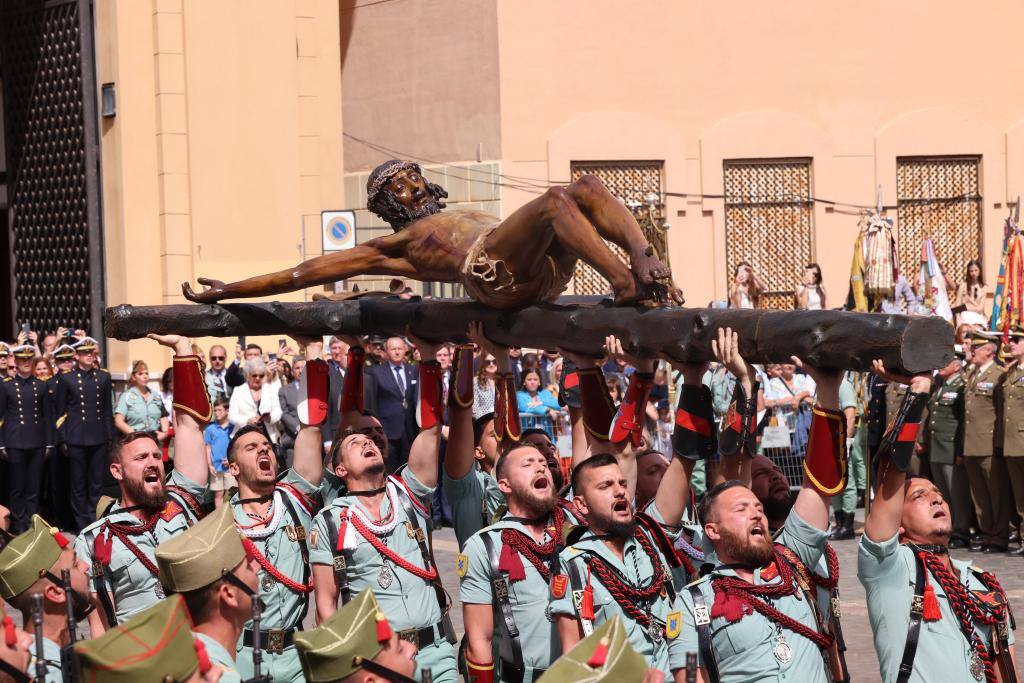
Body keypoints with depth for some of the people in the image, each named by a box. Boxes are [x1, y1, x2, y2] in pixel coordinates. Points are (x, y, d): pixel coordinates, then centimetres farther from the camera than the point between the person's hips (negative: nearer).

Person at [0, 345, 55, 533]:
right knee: (17, 488, 3)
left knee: (34, 489, 5)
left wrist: (49, 443, 5)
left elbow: (48, 416, 10)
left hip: (37, 443, 2)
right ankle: (19, 527, 9)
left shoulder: (41, 385, 8)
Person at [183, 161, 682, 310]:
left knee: (588, 187, -12)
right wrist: (228, 291, 15)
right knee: (556, 198, -28)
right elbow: (309, 271, 18)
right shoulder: (396, 246, 21)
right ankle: (625, 284, -39)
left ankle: (645, 265, -30)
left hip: (544, 269, 7)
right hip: (498, 274, -7)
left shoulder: (469, 218, 40)